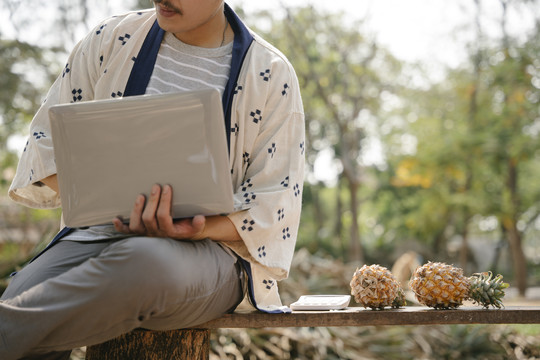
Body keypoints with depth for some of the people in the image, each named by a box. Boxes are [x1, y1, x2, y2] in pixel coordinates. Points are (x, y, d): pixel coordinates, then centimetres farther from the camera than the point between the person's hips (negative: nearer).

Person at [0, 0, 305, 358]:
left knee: (144, 263, -40)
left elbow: (274, 205, -2)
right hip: (100, 230, 2)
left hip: (211, 245, -2)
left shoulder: (272, 74, 0)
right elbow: (49, 138, 11)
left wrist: (191, 231, -21)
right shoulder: (112, 38, 9)